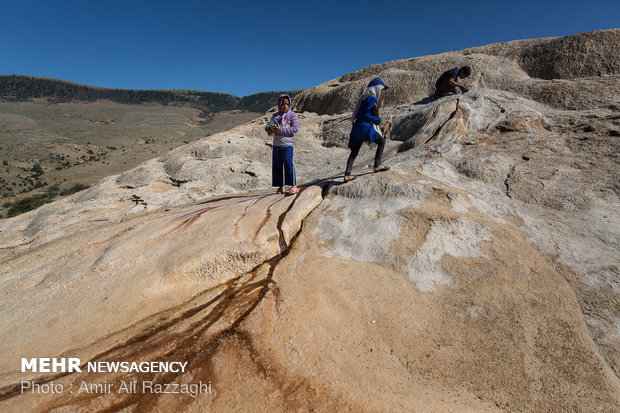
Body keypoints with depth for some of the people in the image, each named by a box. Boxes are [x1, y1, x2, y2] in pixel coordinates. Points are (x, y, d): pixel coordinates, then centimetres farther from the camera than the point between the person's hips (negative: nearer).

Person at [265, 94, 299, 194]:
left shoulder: (292, 116, -1)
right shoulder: (275, 116, 15)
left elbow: (295, 129, -12)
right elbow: (268, 125, 18)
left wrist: (281, 130, -18)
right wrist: (268, 129, -8)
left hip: (287, 144, -5)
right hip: (276, 144, 5)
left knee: (288, 164, -11)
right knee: (276, 166, 5)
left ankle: (294, 186, -4)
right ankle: (280, 187, 13)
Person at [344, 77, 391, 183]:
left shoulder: (364, 97, 21)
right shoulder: (372, 99, -8)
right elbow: (366, 115, -17)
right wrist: (378, 120, -3)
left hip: (357, 127, 9)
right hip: (365, 128, -9)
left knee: (354, 152, 11)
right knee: (381, 141, 7)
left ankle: (347, 174, 8)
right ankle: (377, 165, 6)